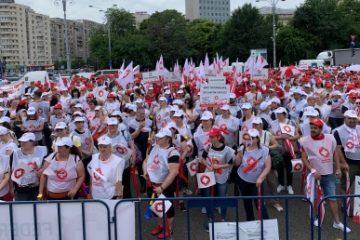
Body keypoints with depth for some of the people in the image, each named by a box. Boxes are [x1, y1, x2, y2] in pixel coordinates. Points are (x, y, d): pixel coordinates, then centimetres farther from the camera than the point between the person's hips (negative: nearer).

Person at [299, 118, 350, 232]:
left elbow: (335, 153, 6)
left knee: (332, 197, 5)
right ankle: (318, 218, 28)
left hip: (329, 174, 2)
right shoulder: (305, 141, -12)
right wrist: (313, 170, -18)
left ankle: (337, 222, 11)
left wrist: (338, 168, 4)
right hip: (315, 174, -2)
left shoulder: (330, 138, -5)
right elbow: (304, 158, -9)